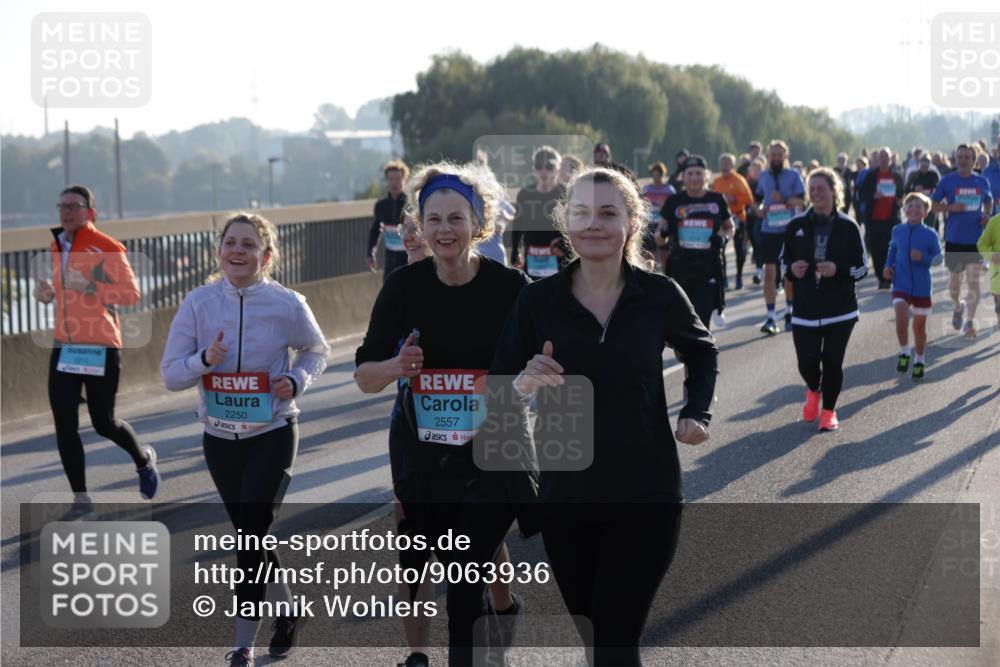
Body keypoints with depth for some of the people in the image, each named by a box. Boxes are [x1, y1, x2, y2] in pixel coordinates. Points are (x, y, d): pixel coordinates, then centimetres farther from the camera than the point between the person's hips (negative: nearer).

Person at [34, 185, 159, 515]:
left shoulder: (107, 248, -11)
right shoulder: (56, 246, 9)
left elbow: (132, 294, -15)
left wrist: (91, 287, -27)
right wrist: (47, 293, 4)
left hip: (100, 347, -5)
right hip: (64, 346, 6)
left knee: (103, 422, 4)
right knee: (64, 424, -2)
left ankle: (144, 459, 36)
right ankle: (80, 498, 7)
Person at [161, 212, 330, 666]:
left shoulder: (287, 304, -10)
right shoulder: (199, 303, -6)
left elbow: (317, 351, 8)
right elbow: (170, 374, -4)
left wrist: (297, 380, -11)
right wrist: (204, 360, -24)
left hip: (273, 435, -3)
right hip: (219, 438, 3)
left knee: (251, 536, -10)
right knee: (250, 535, 15)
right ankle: (289, 608, 39)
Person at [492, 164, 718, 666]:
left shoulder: (659, 295, -7)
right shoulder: (538, 300, -7)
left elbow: (701, 352, 14)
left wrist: (697, 412, 0)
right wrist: (524, 383, -24)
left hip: (646, 497, -2)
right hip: (565, 498, 2)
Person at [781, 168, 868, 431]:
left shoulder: (848, 227, -3)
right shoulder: (796, 226, 3)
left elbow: (862, 267, 1)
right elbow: (784, 260, 14)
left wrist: (838, 270, -17)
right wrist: (792, 269, -9)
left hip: (840, 309, -1)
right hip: (805, 308, 1)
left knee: (832, 362, 1)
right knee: (807, 362, -7)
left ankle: (828, 410, 23)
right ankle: (813, 390, 29)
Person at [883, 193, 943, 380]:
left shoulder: (930, 235, -7)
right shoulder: (897, 231, 1)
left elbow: (938, 258, -3)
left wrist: (923, 258, -22)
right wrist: (888, 266, 4)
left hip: (922, 287, -1)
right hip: (901, 286, 1)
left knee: (919, 326, 10)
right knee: (901, 320, -19)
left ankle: (919, 361, 30)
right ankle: (904, 353, 5)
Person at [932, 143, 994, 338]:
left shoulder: (982, 181, 3)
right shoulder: (947, 180, -2)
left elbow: (989, 201, 19)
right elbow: (934, 205, 2)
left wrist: (987, 215, -1)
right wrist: (951, 207, -16)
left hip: (976, 239, 0)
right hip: (954, 238, 0)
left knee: (973, 280, -5)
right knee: (954, 278, 11)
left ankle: (969, 322, -1)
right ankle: (958, 306, 41)